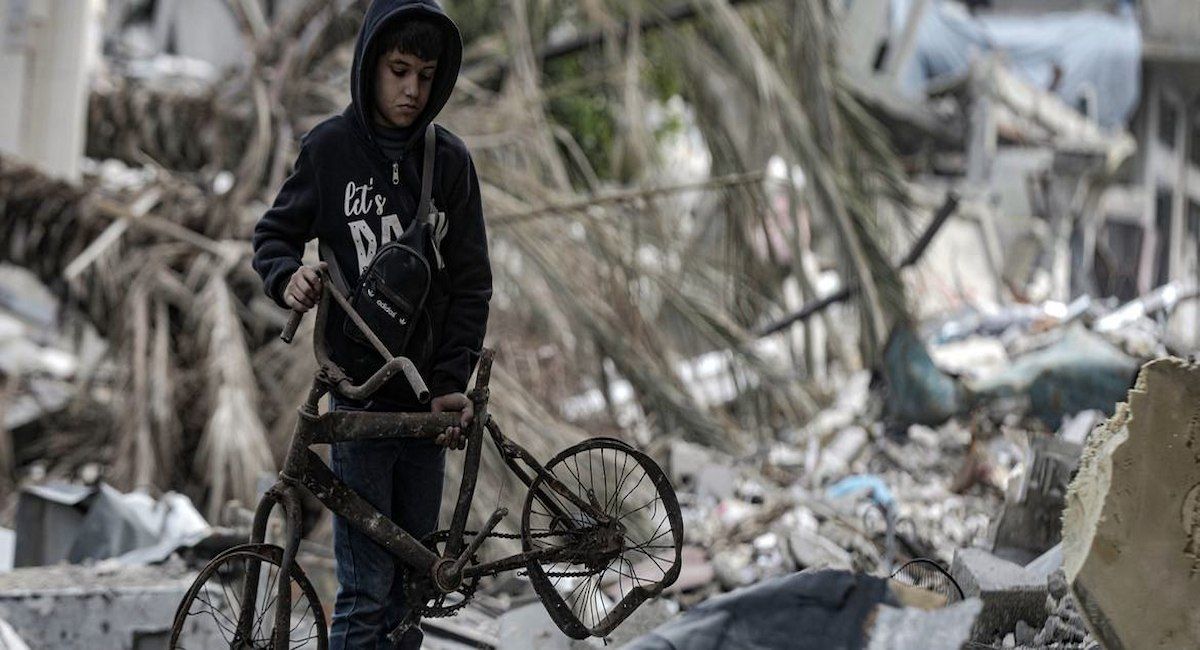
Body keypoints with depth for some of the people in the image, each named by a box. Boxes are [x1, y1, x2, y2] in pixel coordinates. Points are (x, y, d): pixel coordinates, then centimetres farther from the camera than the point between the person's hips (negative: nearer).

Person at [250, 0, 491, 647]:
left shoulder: (449, 158, 2)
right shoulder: (331, 147, -3)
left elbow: (470, 281, 3)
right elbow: (274, 234, 7)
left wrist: (454, 383, -6)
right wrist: (288, 275, -16)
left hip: (427, 398, 3)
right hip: (359, 396, -3)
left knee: (411, 579, 9)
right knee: (365, 591, -7)